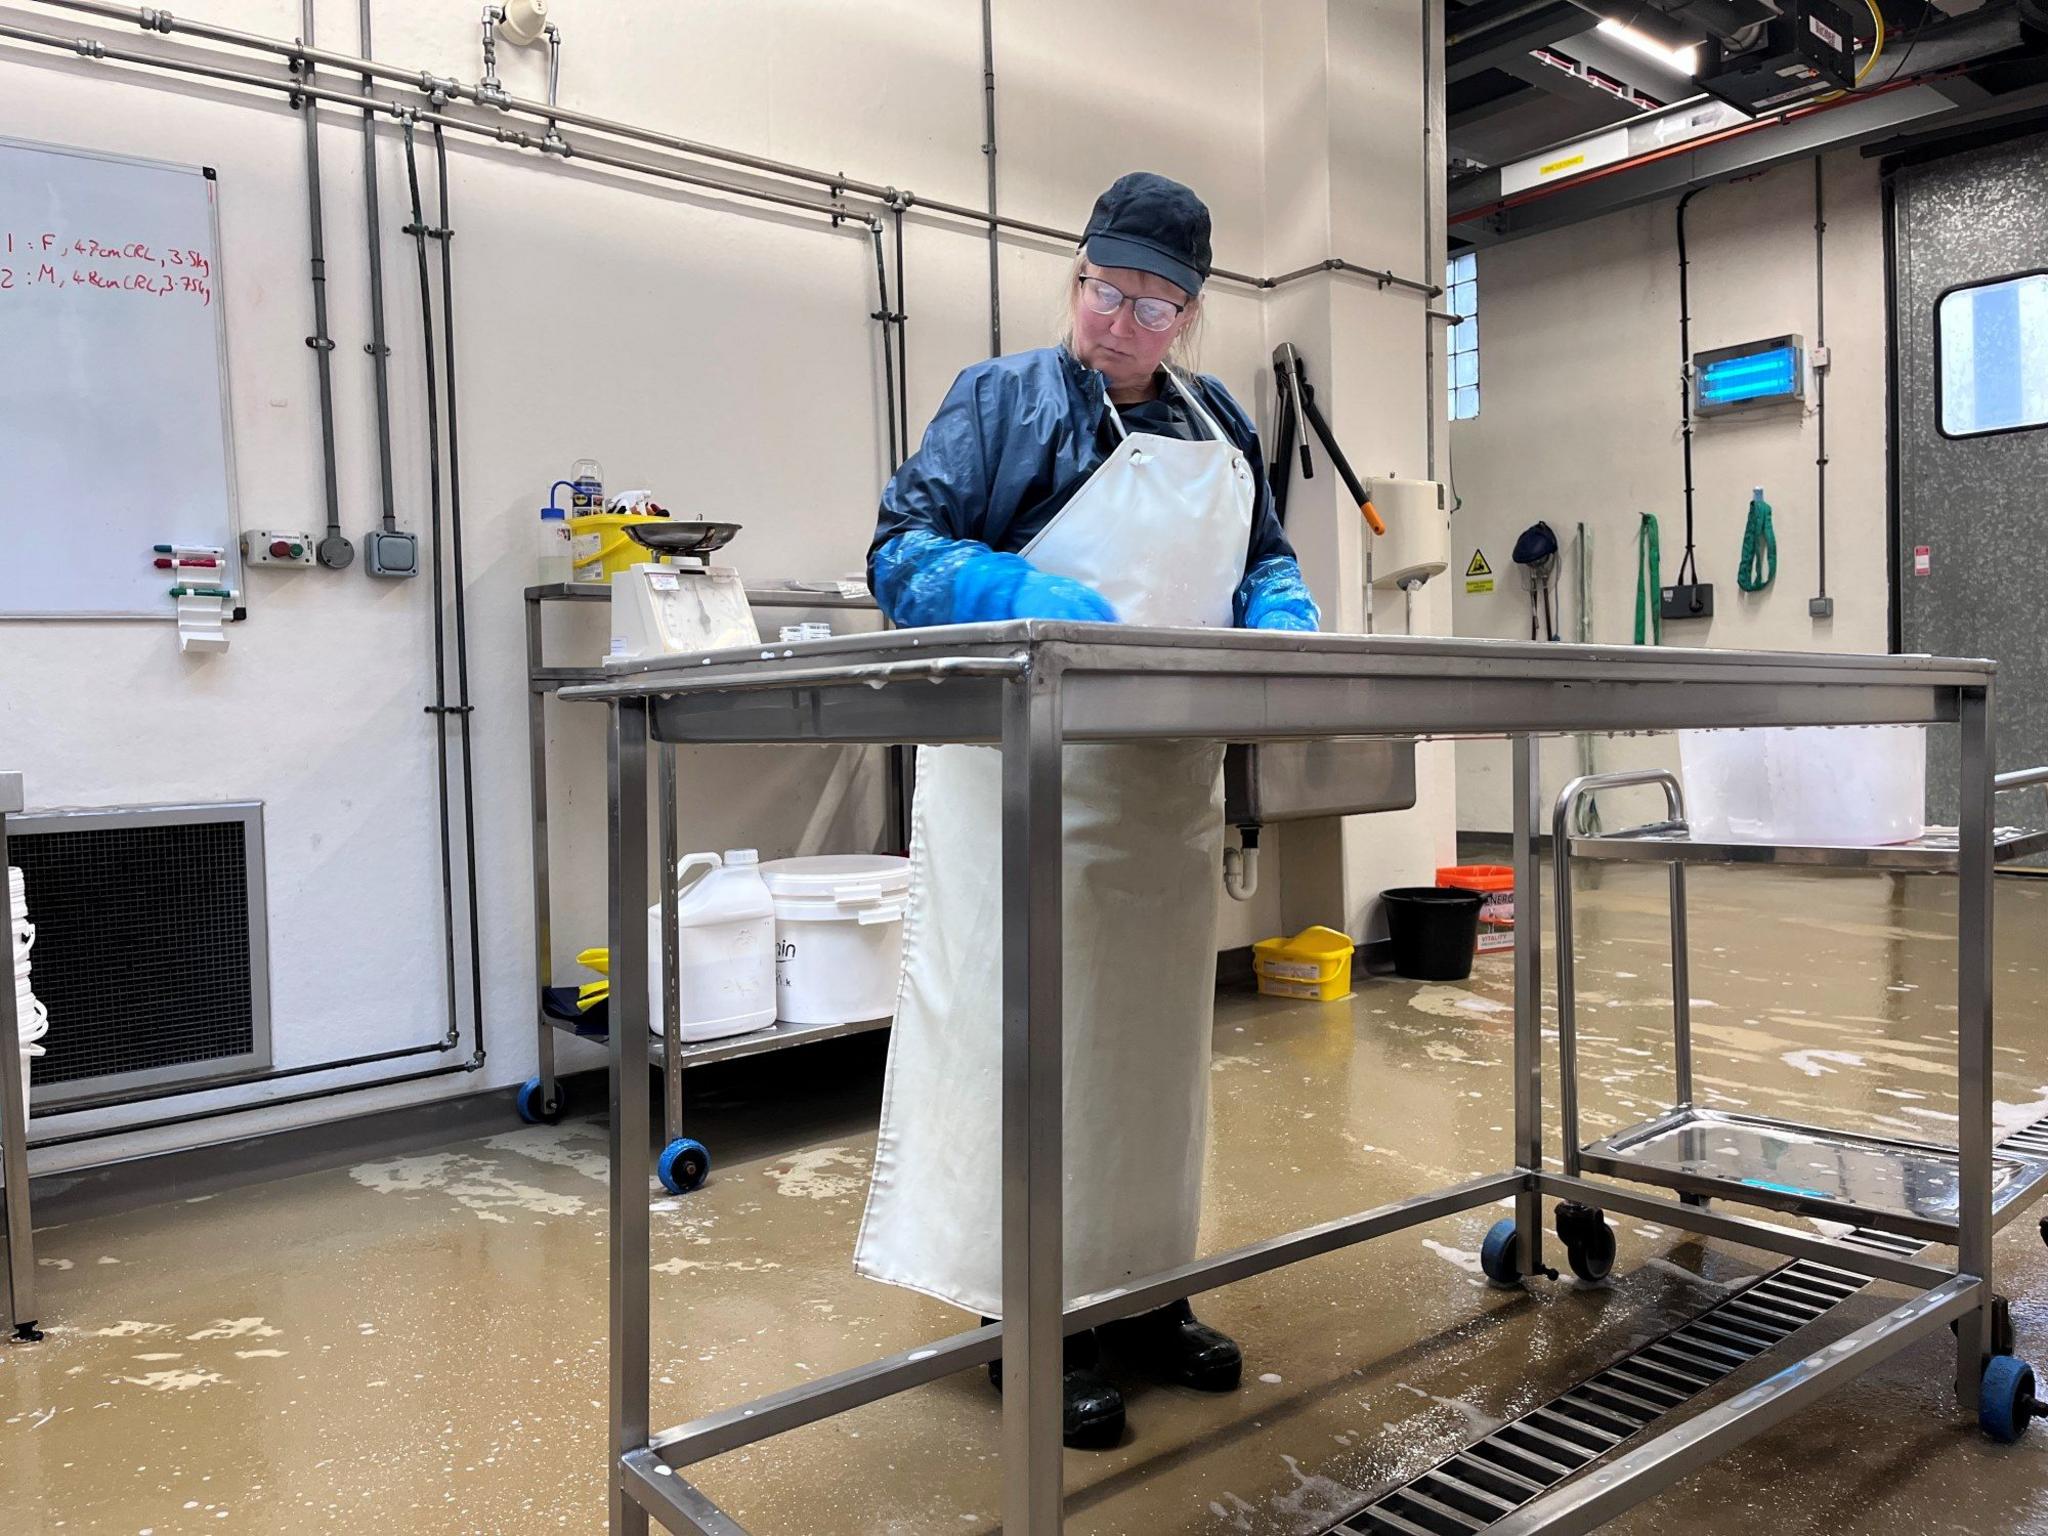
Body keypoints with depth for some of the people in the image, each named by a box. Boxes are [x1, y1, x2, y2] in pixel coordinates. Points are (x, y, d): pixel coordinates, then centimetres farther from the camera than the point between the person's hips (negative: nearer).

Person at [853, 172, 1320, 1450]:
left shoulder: (1223, 425, 16)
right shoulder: (1007, 397, -2)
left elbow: (1268, 562, 22)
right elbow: (903, 552, -9)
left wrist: (1280, 616, -2)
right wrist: (1038, 603, -26)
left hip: (1171, 781, 6)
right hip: (1034, 777, -6)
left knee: (1156, 1032, 13)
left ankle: (1141, 1287, 28)